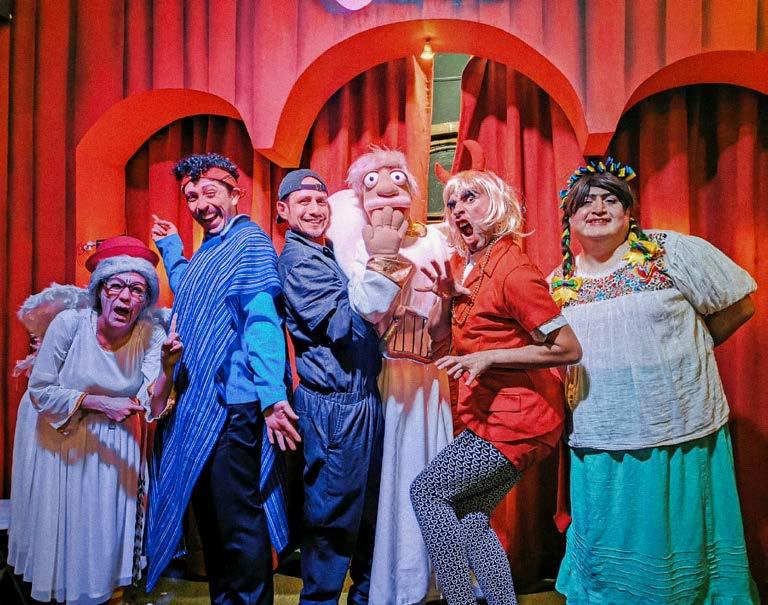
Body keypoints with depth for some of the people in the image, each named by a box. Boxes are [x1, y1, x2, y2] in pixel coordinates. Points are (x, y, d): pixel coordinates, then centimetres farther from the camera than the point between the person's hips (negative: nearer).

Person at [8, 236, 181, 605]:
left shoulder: (151, 336, -18)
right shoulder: (70, 323, -23)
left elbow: (152, 409, -22)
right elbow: (40, 391, -18)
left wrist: (167, 368, -38)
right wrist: (100, 403, -27)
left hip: (111, 439, 2)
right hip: (55, 433, -1)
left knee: (103, 525, 10)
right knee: (55, 524, 10)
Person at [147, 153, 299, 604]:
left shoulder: (251, 241, -8)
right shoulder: (206, 251, 18)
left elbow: (263, 321, -19)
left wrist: (272, 396, -26)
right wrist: (171, 248, 34)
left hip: (233, 407, -9)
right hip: (196, 406, 9)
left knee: (239, 521, -1)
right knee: (210, 518, 17)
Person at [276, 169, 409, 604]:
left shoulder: (327, 253, 13)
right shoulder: (297, 260, -13)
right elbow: (343, 324, -23)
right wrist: (378, 262, -27)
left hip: (363, 399, 9)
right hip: (335, 406, -9)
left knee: (370, 511, 20)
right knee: (333, 516, 3)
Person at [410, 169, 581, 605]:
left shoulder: (512, 270, -17)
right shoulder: (464, 265, 10)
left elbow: (569, 349, -19)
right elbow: (437, 333, 13)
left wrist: (489, 357, -21)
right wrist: (447, 296, -5)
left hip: (515, 421, -8)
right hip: (491, 417, 8)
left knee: (426, 490, -5)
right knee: (470, 519, 10)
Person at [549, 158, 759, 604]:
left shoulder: (673, 251, -6)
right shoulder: (558, 283, 5)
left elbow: (740, 305, 0)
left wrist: (685, 351, 3)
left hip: (684, 437, -2)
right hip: (601, 446, 3)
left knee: (684, 549, 12)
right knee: (609, 558, 13)